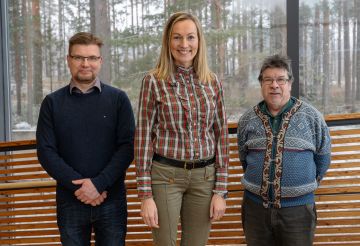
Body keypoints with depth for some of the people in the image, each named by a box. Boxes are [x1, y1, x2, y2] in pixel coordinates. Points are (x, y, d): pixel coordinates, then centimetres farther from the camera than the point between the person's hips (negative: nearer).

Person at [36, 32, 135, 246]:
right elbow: (46, 152, 0)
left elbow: (127, 146, -4)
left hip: (111, 198, -1)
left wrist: (99, 184, -15)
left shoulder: (118, 99, 3)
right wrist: (78, 185, -12)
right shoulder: (52, 102, 6)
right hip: (69, 199, 1)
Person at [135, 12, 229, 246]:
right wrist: (145, 194, -8)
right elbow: (143, 136, -4)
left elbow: (221, 135, 6)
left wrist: (221, 190, 2)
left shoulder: (213, 82, 5)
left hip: (204, 177, 3)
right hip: (165, 175, -3)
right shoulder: (153, 81, -4)